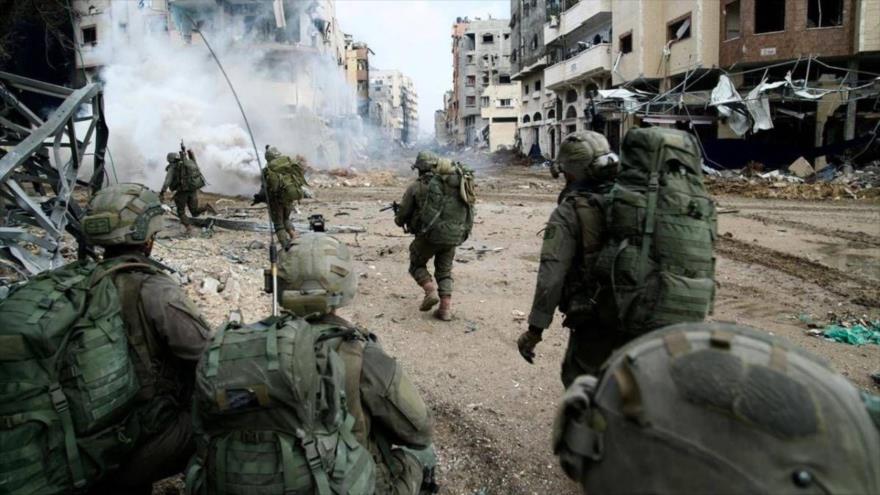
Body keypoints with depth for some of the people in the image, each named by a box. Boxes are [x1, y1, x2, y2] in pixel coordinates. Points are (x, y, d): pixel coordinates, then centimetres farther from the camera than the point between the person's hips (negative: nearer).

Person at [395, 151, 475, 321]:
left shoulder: (417, 186, -1)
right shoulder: (459, 181, 9)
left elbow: (403, 214, 4)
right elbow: (468, 209, 16)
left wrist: (399, 220, 26)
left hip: (430, 234, -3)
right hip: (454, 235, 4)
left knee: (417, 265, 20)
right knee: (445, 272, 20)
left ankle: (431, 291, -1)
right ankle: (446, 308, 9)